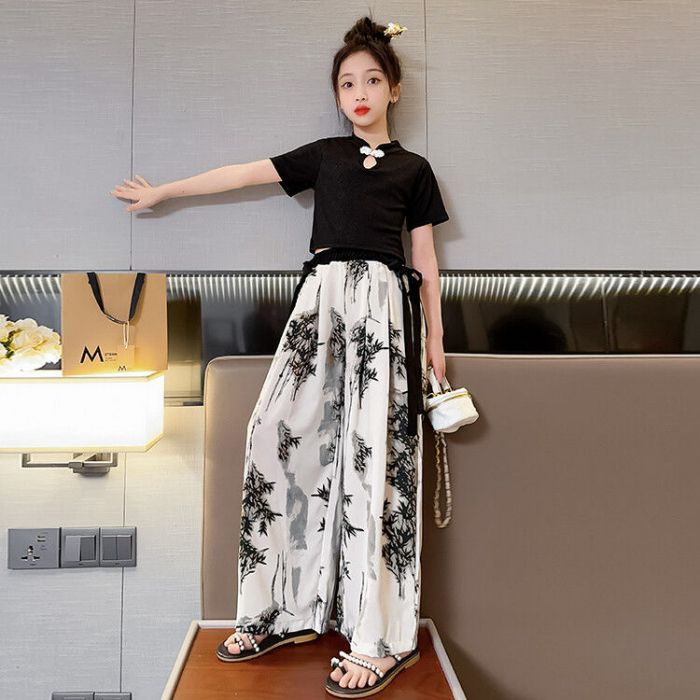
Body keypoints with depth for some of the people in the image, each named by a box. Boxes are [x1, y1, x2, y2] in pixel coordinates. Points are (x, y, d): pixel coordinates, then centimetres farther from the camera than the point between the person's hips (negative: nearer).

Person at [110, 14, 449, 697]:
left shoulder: (413, 168, 17)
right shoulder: (323, 154, 21)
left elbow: (424, 258, 14)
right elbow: (242, 174, 22)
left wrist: (434, 339, 7)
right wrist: (161, 191, 25)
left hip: (383, 301, -2)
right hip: (321, 295, 3)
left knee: (374, 447, -12)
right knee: (279, 429, -10)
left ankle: (381, 638, -6)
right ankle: (286, 609, 3)